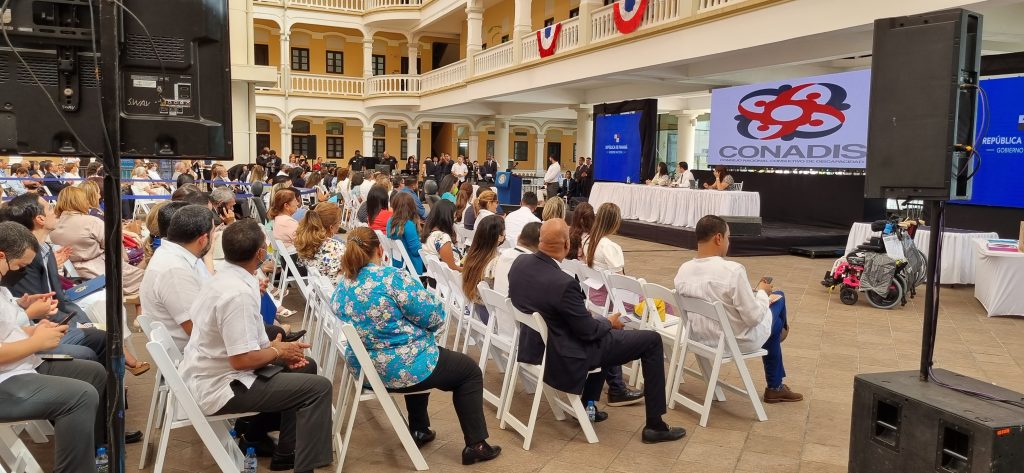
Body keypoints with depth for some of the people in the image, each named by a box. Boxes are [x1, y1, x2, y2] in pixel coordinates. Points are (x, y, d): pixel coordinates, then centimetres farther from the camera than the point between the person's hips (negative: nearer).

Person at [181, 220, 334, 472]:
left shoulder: (224, 278, 3)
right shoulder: (239, 293, -27)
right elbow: (242, 359, -27)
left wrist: (276, 349, 2)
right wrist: (278, 350, -10)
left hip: (206, 375, 10)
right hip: (219, 387, -10)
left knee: (304, 367, 16)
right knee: (318, 387, -11)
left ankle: (254, 434, 23)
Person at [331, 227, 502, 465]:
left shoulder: (341, 288, 1)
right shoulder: (391, 277, -21)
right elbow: (433, 317, -17)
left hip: (364, 369, 8)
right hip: (401, 368, -8)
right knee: (469, 370, 14)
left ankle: (419, 431, 40)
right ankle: (475, 445, 15)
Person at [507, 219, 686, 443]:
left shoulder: (519, 263, -9)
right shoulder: (563, 283, -32)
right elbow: (588, 331, -20)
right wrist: (610, 323, 3)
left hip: (534, 346, 8)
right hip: (565, 359, -8)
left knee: (605, 333, 32)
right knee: (652, 340, 2)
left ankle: (587, 404, 34)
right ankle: (654, 425, 11)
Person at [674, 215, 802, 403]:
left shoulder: (683, 270, -10)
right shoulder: (732, 270, -29)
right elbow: (754, 317, -23)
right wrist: (762, 292, -3)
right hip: (738, 341, -6)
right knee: (778, 297, 22)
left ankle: (775, 387, 46)